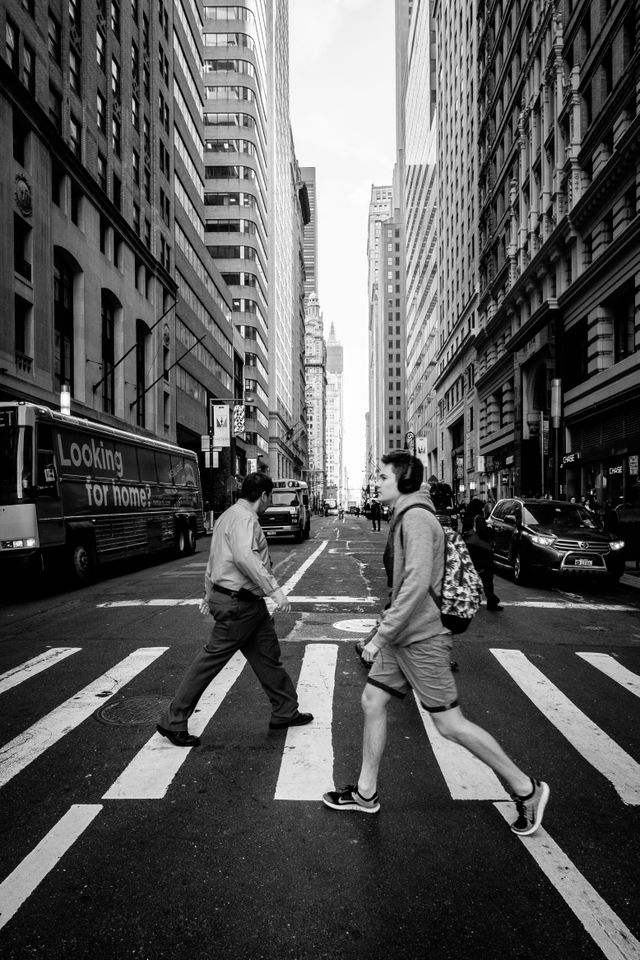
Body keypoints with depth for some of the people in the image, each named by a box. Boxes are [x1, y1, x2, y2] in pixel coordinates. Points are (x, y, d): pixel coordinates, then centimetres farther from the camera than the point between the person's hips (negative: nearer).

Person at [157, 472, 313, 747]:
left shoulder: (229, 515, 17)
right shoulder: (244, 518, -16)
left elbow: (215, 558, 23)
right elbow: (245, 557, -34)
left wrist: (209, 594, 29)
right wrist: (274, 589, -36)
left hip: (248, 603, 11)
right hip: (237, 603, -11)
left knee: (267, 655, 15)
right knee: (212, 658, -3)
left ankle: (285, 712, 27)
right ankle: (173, 722, 9)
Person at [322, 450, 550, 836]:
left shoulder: (416, 518, -18)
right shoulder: (407, 516, 13)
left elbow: (417, 583, -27)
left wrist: (381, 635, -24)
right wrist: (387, 631, 20)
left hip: (421, 639, -10)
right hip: (403, 637, 10)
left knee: (450, 724, -1)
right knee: (373, 701, 13)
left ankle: (527, 789, 15)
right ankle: (365, 792, 27)